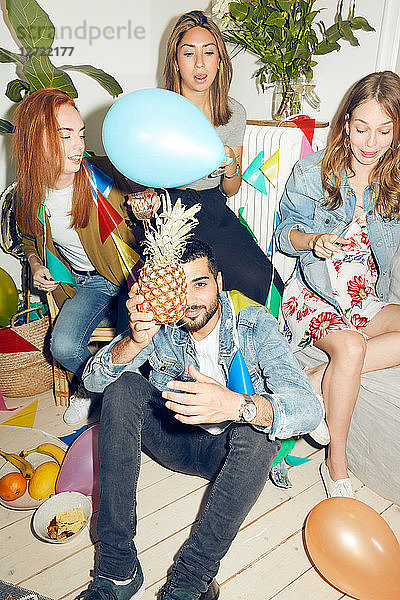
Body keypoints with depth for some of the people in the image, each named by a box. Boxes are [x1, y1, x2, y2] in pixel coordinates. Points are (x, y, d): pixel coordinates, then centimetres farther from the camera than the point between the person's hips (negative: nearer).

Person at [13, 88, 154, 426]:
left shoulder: (105, 175, -17)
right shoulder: (29, 198, -5)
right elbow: (30, 239, 17)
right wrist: (36, 265, -3)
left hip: (132, 273, -2)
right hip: (85, 283, 3)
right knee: (64, 347, -18)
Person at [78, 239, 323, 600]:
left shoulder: (254, 323, -20)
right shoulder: (158, 322, -12)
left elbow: (310, 408, -33)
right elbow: (93, 378, -19)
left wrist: (236, 405, -54)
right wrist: (136, 341, -40)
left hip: (232, 449, -2)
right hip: (170, 438, 3)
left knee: (258, 429, -35)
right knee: (123, 386, -23)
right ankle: (118, 570, -21)